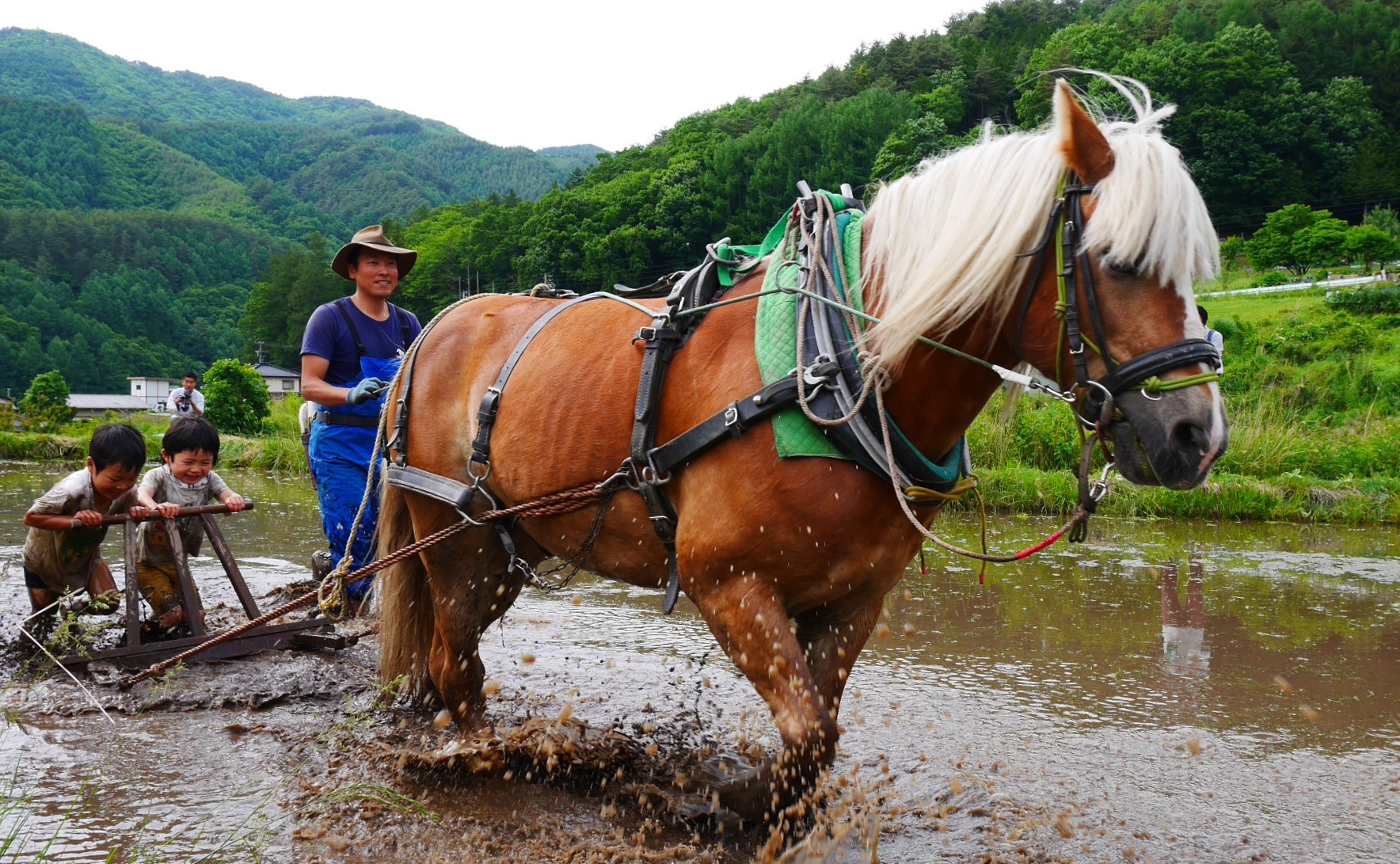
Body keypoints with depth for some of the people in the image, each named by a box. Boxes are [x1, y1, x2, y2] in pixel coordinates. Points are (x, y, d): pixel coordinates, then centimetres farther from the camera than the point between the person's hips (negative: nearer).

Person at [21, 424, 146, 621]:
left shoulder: (128, 492, -25)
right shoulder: (72, 490, -41)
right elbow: (30, 518, -33)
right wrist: (74, 520, -46)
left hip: (85, 556, 4)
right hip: (44, 559, -4)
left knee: (109, 604, -8)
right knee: (44, 616, 11)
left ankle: (71, 611, 21)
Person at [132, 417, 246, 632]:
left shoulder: (209, 480, -9)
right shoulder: (158, 476, -22)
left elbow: (224, 492, -26)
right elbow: (142, 493, -41)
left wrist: (233, 498, -53)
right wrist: (156, 506, -65)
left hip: (179, 560, 5)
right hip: (149, 560, -5)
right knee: (170, 612, -11)